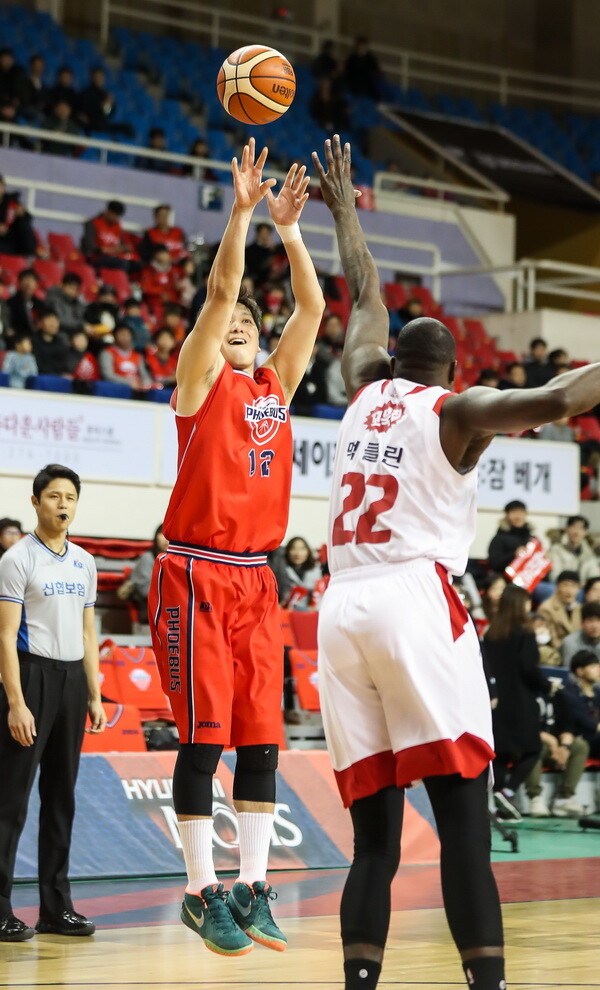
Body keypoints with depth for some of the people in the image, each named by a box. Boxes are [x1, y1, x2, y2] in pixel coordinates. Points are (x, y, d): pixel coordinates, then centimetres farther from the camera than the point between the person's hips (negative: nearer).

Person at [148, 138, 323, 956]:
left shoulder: (276, 385, 15)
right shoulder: (200, 379, 1)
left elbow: (312, 307, 8)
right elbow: (219, 291, -10)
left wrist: (289, 229, 3)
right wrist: (242, 211, -14)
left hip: (256, 580, 5)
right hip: (197, 574, -5)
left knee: (261, 740, 2)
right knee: (204, 738, -6)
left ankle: (251, 890, 7)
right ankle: (203, 893, 1)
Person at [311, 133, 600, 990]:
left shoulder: (366, 388, 20)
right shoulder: (456, 409, 5)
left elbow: (366, 294, 37)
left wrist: (344, 206, 52)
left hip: (341, 607, 6)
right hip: (417, 599, -6)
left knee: (374, 833, 7)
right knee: (463, 822, -11)